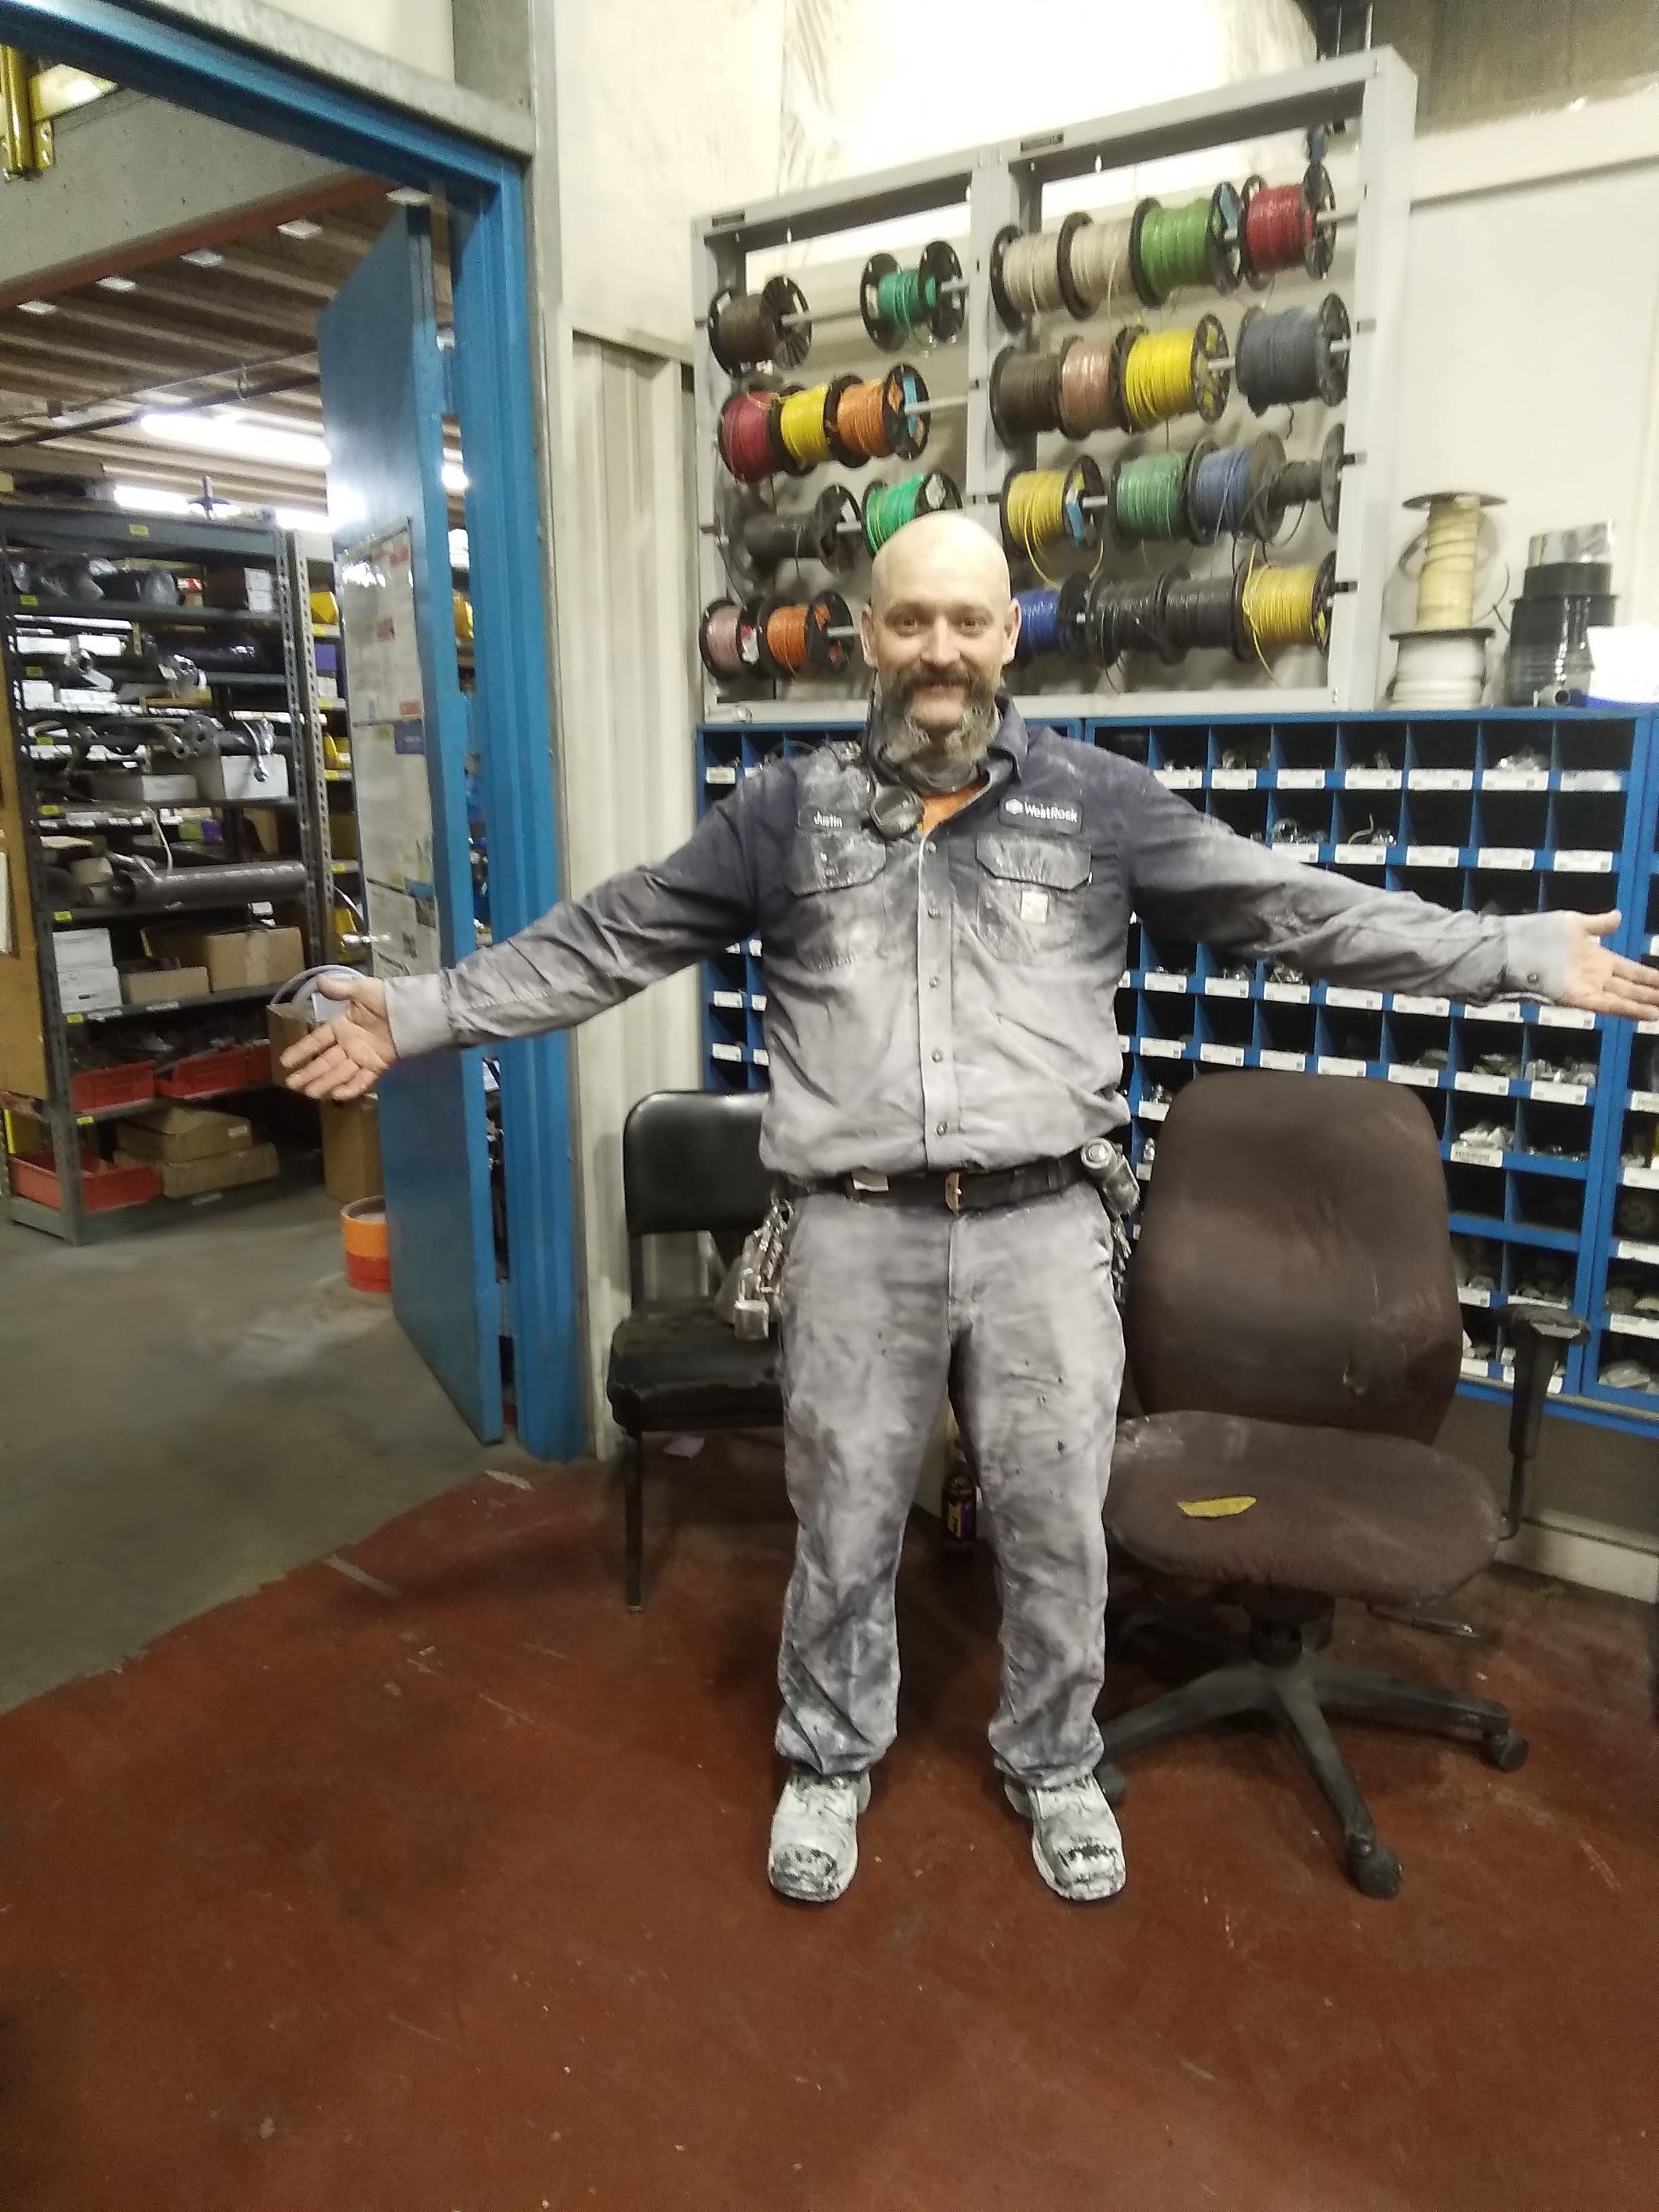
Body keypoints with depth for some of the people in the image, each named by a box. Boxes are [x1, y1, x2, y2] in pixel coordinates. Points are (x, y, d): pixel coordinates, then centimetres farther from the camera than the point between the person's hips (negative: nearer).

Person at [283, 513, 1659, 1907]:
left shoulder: (1098, 800, 4)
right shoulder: (789, 807, 4)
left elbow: (1291, 907, 4)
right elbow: (609, 938, 7)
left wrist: (1526, 957, 1)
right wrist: (421, 1014, 5)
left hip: (1042, 1226, 1)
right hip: (858, 1229, 0)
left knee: (1057, 1525, 13)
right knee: (844, 1522, 14)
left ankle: (1055, 1767, 39)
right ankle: (830, 1763, 39)